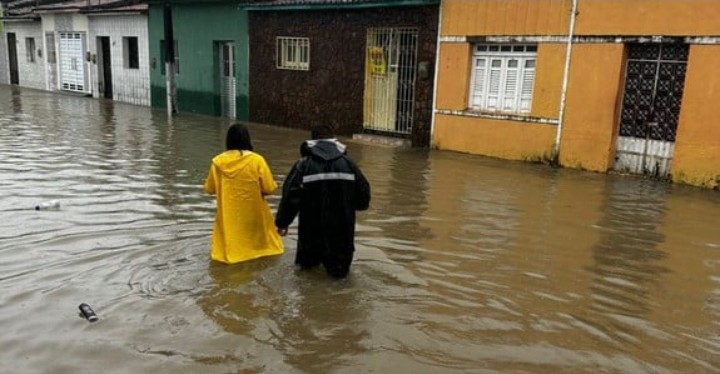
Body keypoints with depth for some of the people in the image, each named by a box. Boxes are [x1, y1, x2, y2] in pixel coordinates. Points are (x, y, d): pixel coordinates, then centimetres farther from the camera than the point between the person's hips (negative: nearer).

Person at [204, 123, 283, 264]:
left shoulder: (218, 161, -8)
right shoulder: (257, 160, -14)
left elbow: (209, 189, 1)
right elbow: (269, 188, -11)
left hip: (228, 216, 1)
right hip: (253, 214, -1)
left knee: (229, 240, 17)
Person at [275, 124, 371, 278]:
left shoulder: (303, 165, -6)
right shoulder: (348, 163, 3)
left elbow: (290, 196, -9)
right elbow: (363, 195, 6)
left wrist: (282, 222, 2)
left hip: (312, 229, -1)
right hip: (341, 229, 1)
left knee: (307, 262, 22)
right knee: (340, 269, 11)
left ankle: (308, 260, 3)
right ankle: (337, 264, -7)